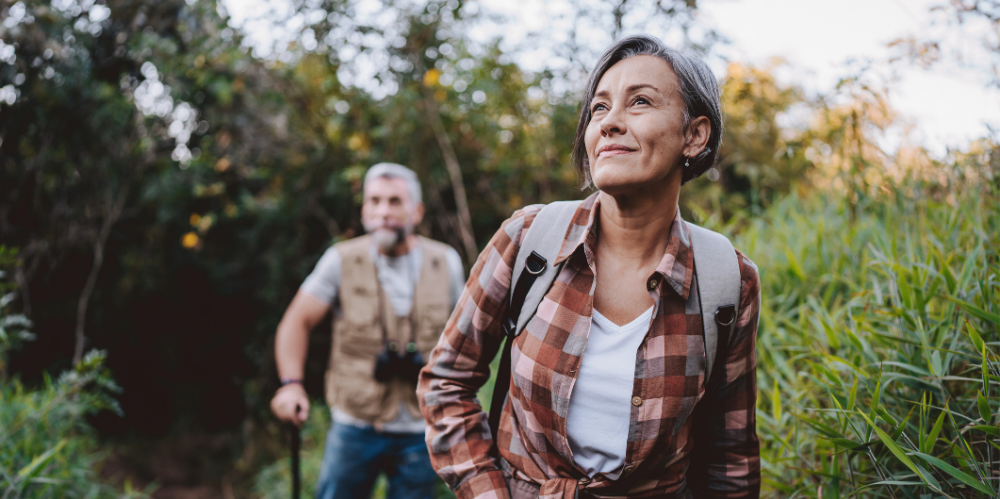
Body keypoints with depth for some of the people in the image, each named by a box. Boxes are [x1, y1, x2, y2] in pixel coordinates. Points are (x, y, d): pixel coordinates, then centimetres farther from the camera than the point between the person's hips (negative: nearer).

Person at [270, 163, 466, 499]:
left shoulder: (445, 262, 2)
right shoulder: (342, 260, -4)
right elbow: (297, 322, -2)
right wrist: (290, 383, -18)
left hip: (421, 432, 2)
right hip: (355, 428, -1)